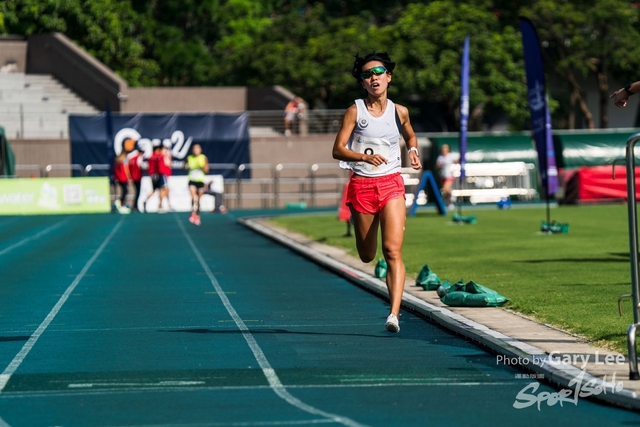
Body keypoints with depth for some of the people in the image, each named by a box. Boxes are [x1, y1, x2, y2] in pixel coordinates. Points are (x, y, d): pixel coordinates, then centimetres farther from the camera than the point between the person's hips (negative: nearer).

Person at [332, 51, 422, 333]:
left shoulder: (399, 112, 5)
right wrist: (365, 156, -24)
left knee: (392, 250, -15)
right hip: (361, 185, 0)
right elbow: (337, 150, -7)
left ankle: (394, 314, -21)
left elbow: (410, 136, 26)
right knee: (367, 256, 12)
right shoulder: (355, 111, -3)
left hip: (391, 185, 0)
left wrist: (414, 151, 4)